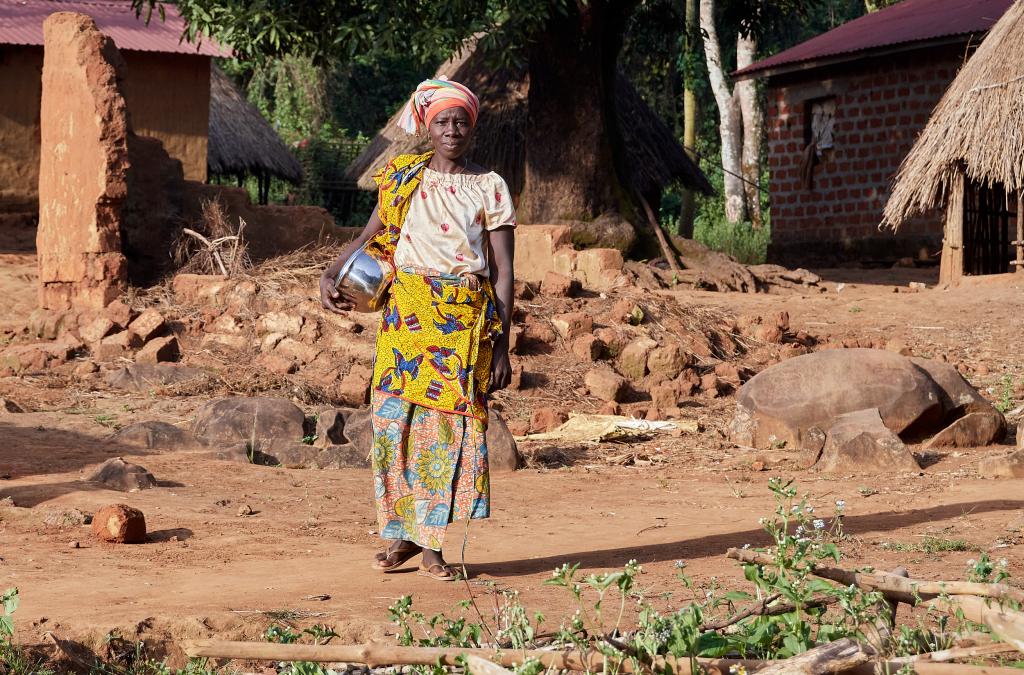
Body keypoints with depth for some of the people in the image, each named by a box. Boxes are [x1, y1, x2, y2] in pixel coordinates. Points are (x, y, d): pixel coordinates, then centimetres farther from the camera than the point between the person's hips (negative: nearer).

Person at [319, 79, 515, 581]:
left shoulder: (490, 188, 3)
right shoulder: (404, 179, 9)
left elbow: (503, 273, 1)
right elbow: (370, 238, 17)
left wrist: (501, 346, -4)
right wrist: (329, 275, -1)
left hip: (466, 321, -2)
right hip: (407, 314, 2)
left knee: (451, 426, -4)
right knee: (397, 421, -2)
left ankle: (430, 542, 3)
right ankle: (401, 534, 9)